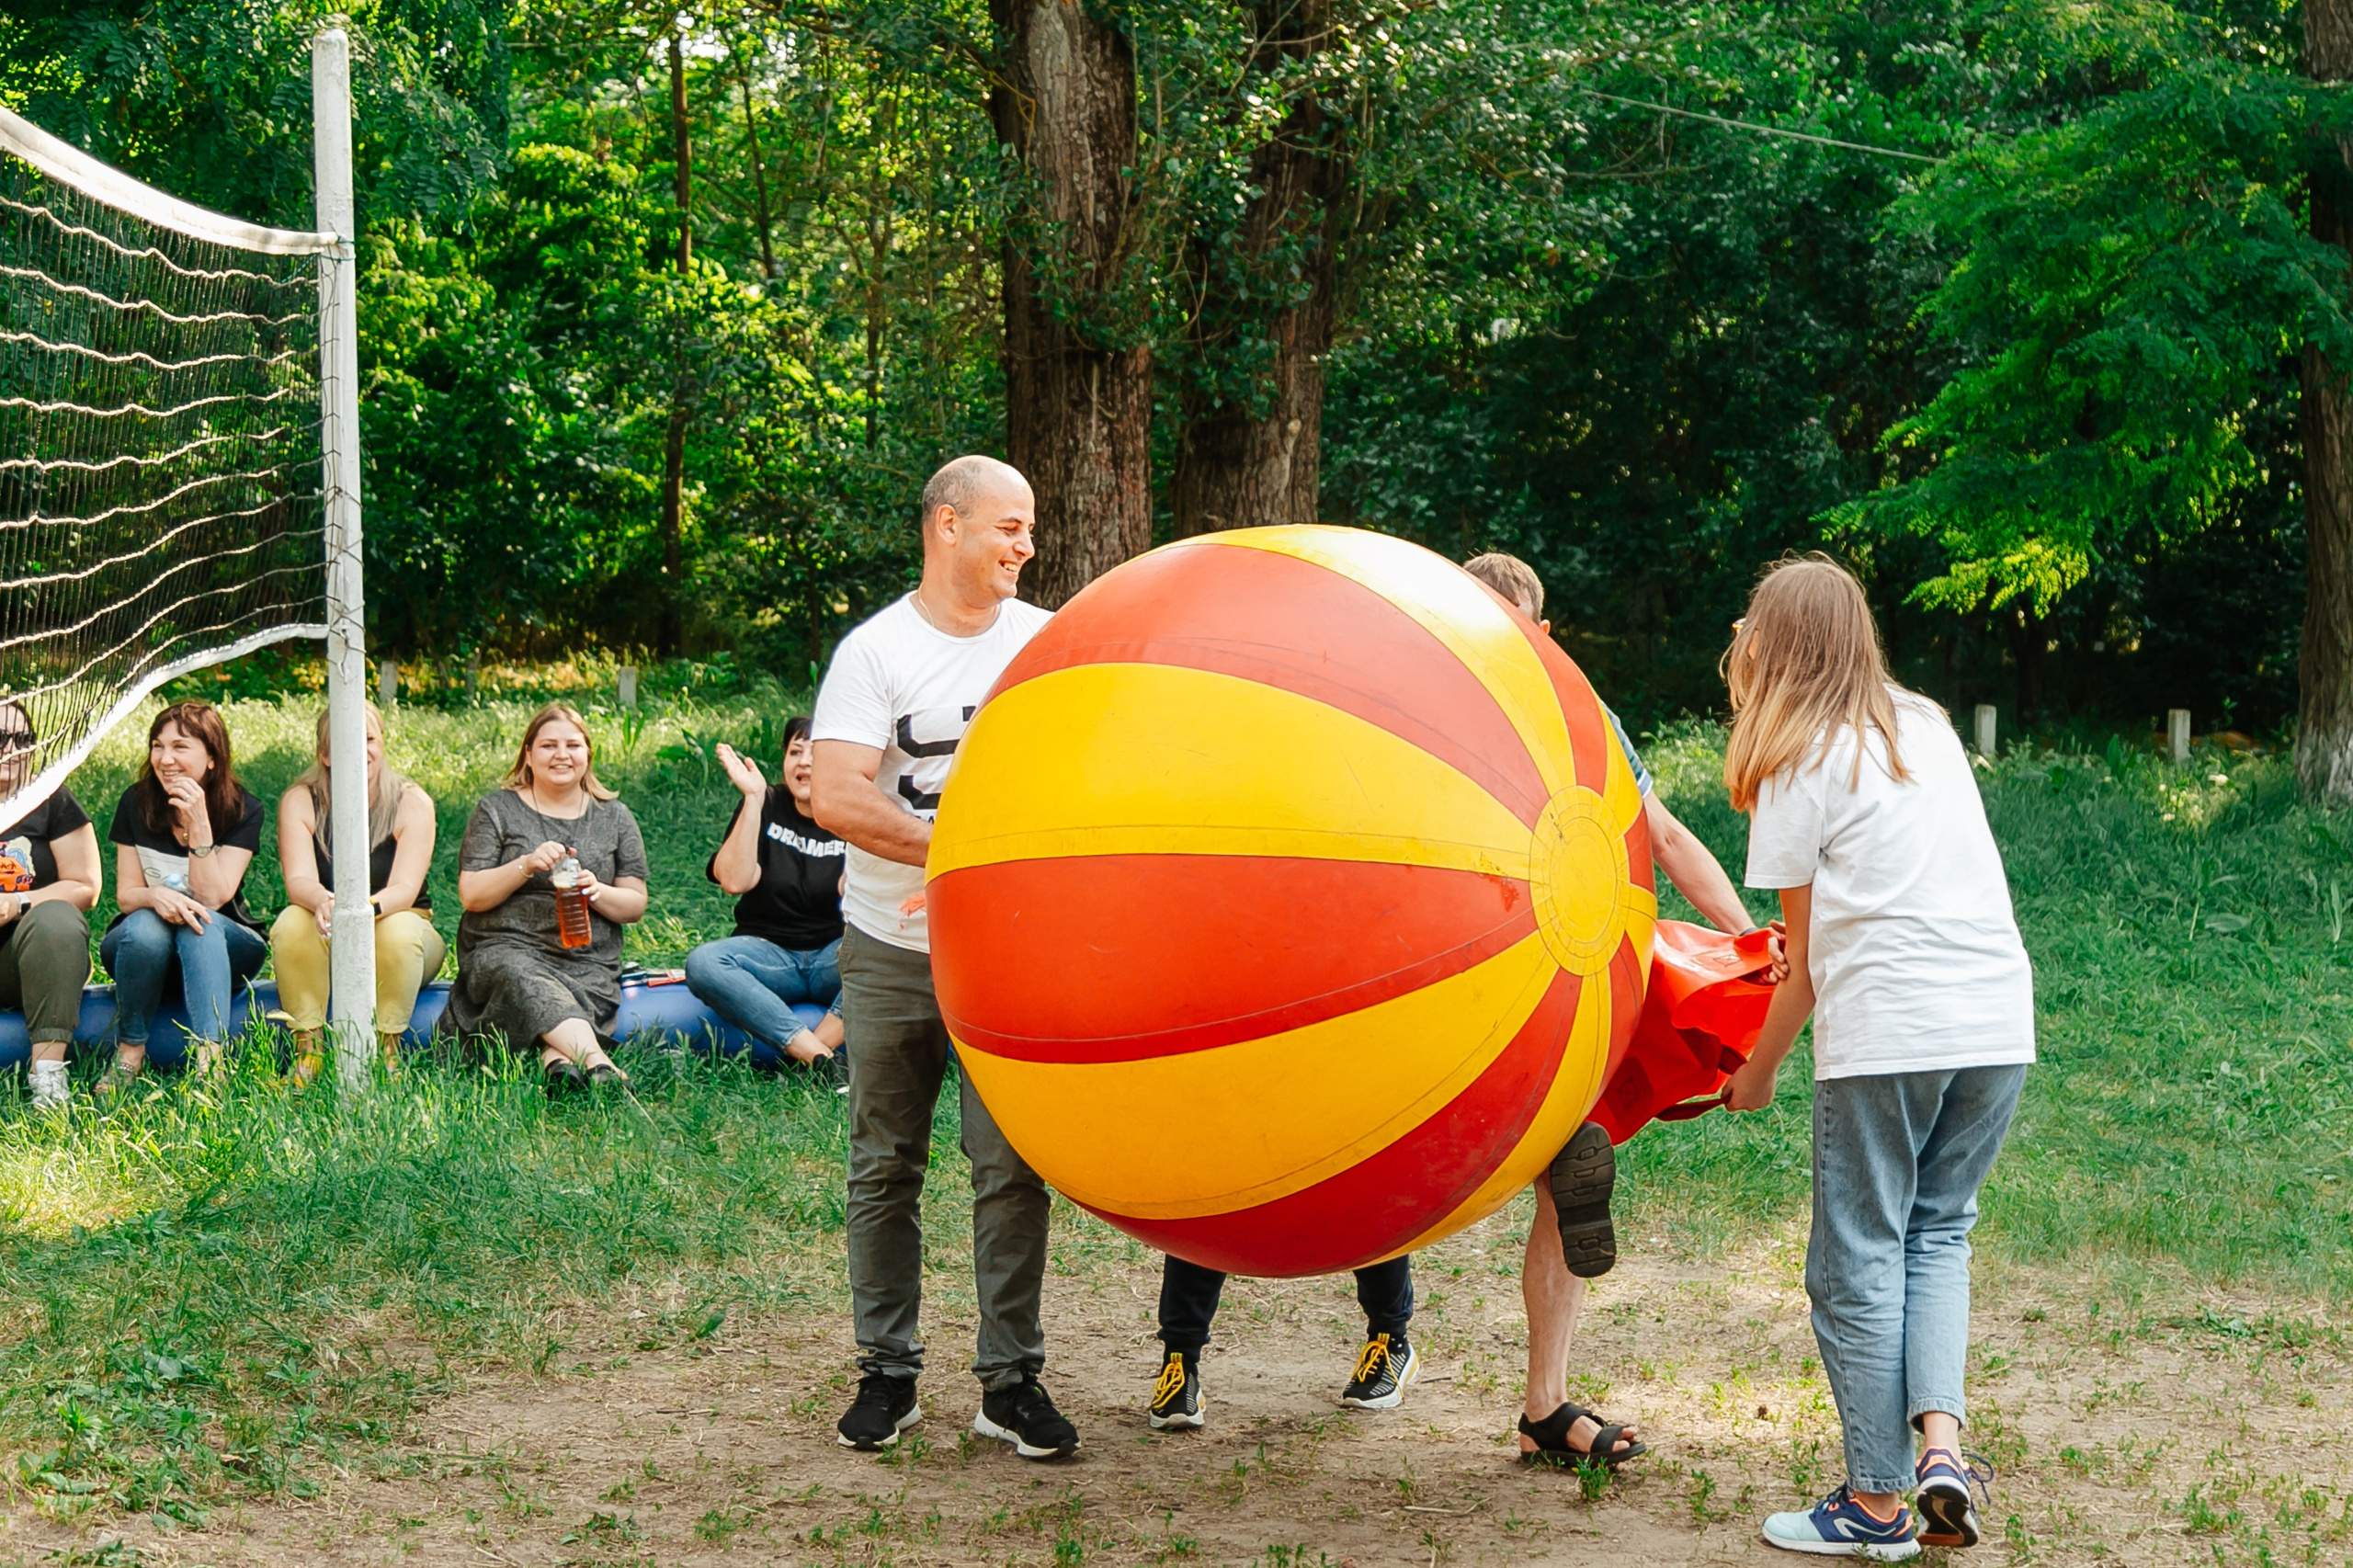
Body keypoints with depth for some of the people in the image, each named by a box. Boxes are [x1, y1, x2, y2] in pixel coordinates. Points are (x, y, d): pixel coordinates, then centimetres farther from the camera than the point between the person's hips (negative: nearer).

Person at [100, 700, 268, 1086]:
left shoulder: (242, 809, -9)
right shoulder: (136, 803, -4)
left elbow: (212, 898, -17)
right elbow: (126, 895, -5)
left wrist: (199, 823, -27)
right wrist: (156, 897, -29)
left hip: (222, 946, -1)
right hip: (142, 947, 1)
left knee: (200, 924, -36)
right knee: (144, 926, -35)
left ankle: (209, 1058, -51)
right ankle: (130, 1051, -21)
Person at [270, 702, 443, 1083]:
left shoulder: (412, 802, -10)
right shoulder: (300, 802, -6)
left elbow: (404, 889, -22)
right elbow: (299, 880, -20)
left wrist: (367, 907, -46)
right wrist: (324, 902, -46)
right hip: (324, 944, 1)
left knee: (398, 931, -35)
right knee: (293, 922, -31)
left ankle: (386, 1046, -20)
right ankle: (308, 1048, -24)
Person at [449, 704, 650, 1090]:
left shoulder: (614, 817, 16)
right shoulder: (497, 810, 10)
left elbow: (636, 906, 13)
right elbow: (471, 895, 2)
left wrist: (597, 893, -9)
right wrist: (526, 866, -14)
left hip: (588, 961, 3)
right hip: (506, 948, -3)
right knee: (527, 984, -39)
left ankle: (558, 1060, -59)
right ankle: (601, 1066, -58)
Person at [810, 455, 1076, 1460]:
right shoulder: (875, 651, -4)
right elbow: (835, 800, -15)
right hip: (891, 951, -1)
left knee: (1013, 1167, -1)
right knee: (885, 1169, 7)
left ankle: (1011, 1380, 7)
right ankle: (886, 1373, 17)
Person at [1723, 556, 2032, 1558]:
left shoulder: (1800, 767, 0)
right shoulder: (1929, 728, 17)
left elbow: (1802, 964, 4)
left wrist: (1758, 1075, 16)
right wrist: (1804, 948, 26)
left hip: (1886, 1033, -6)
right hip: (2000, 1023, 6)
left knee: (1859, 1259, 5)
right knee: (1938, 1234, 17)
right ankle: (1941, 1438, -2)